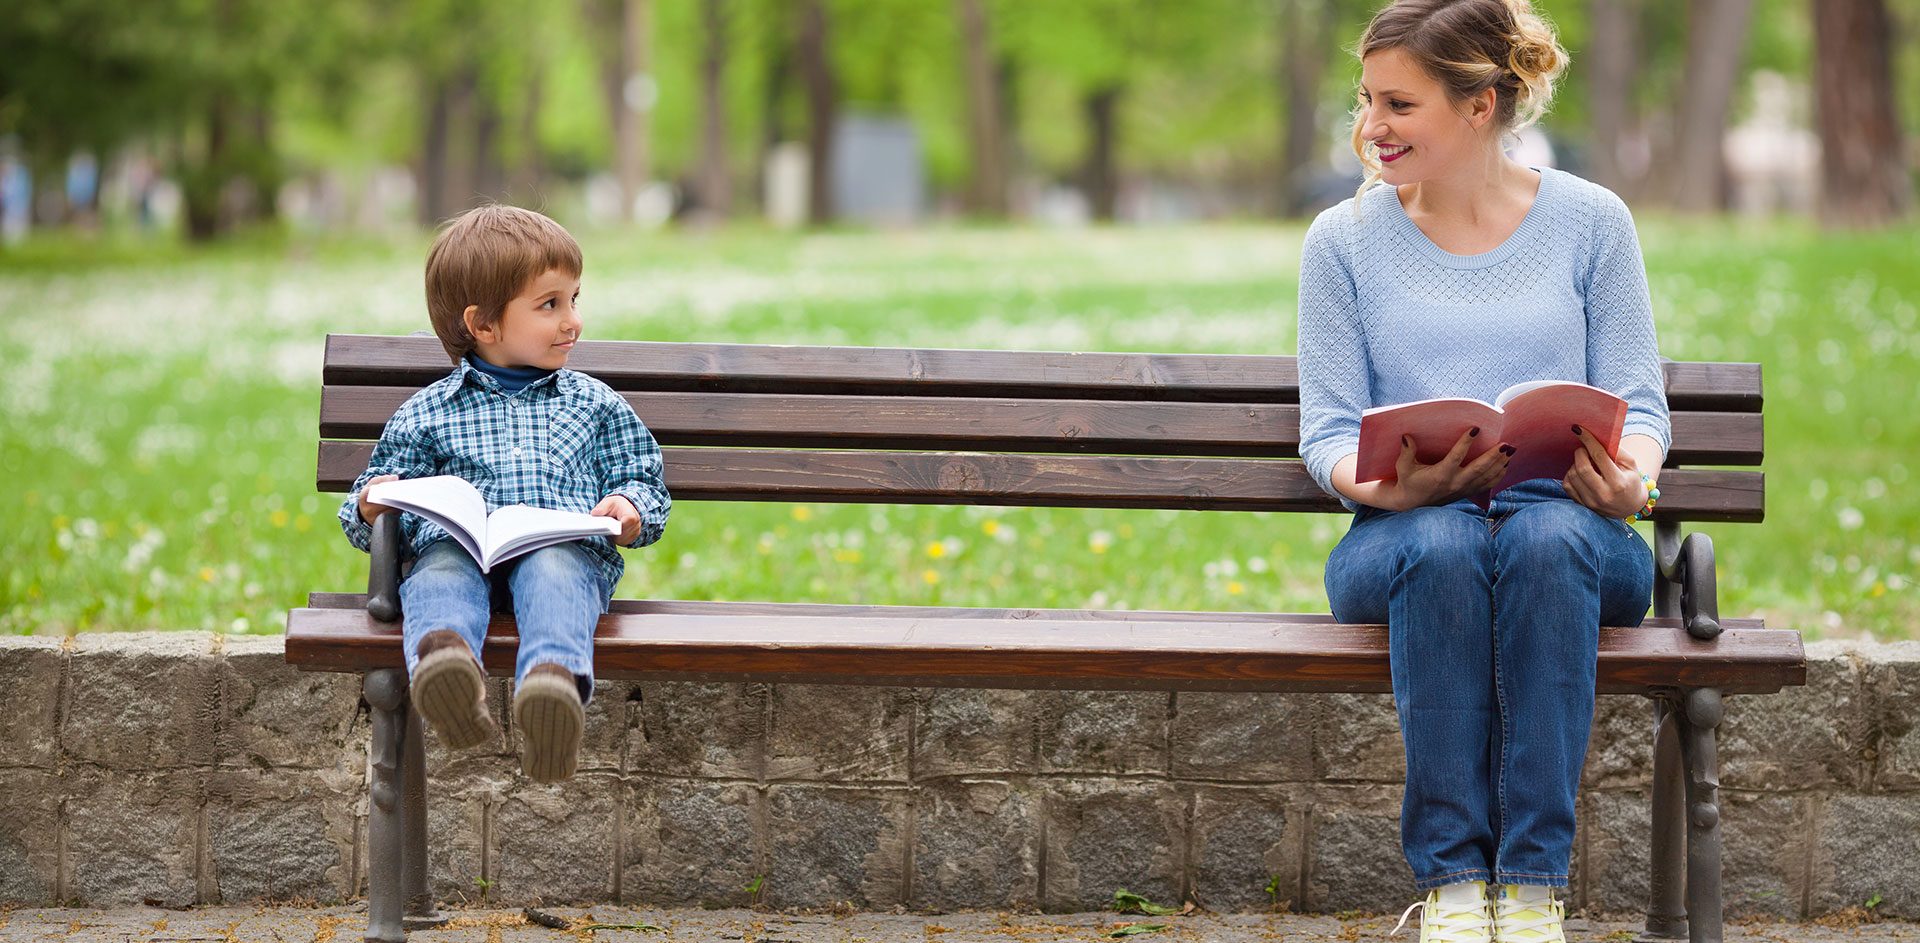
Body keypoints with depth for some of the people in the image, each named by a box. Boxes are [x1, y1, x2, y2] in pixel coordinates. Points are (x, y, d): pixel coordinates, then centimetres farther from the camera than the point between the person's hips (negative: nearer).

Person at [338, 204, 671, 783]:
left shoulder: (595, 405, 28)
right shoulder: (427, 414, 23)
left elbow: (644, 481, 24)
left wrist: (631, 508, -1)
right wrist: (370, 510, -3)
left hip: (563, 543, 0)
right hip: (456, 541, 0)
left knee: (553, 575, -38)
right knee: (439, 577, -37)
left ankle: (555, 677, -70)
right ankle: (442, 653, -71)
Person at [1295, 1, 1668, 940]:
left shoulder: (1590, 222, 8)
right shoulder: (1343, 239, 9)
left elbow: (1638, 403, 5)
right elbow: (1328, 431, 4)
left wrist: (1629, 478, -19)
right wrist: (1390, 486, -20)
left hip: (1568, 529, 0)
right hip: (1405, 537, 0)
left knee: (1548, 538, -37)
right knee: (1441, 545, -37)